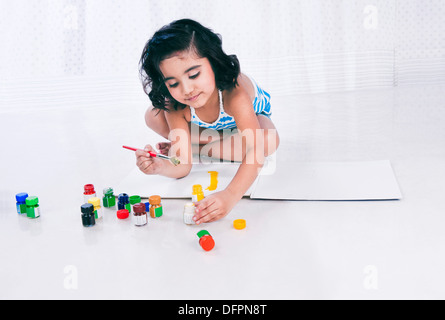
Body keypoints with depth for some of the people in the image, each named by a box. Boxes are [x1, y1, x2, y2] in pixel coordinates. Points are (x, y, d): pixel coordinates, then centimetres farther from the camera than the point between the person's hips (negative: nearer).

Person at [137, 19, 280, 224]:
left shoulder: (233, 92, -46)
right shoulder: (175, 106, -33)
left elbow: (256, 150, -55)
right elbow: (183, 166, -33)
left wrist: (230, 196, -70)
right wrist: (160, 167, -56)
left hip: (251, 113, -1)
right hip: (207, 129, 1)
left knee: (268, 143, -38)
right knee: (153, 116, -19)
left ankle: (196, 146, -18)